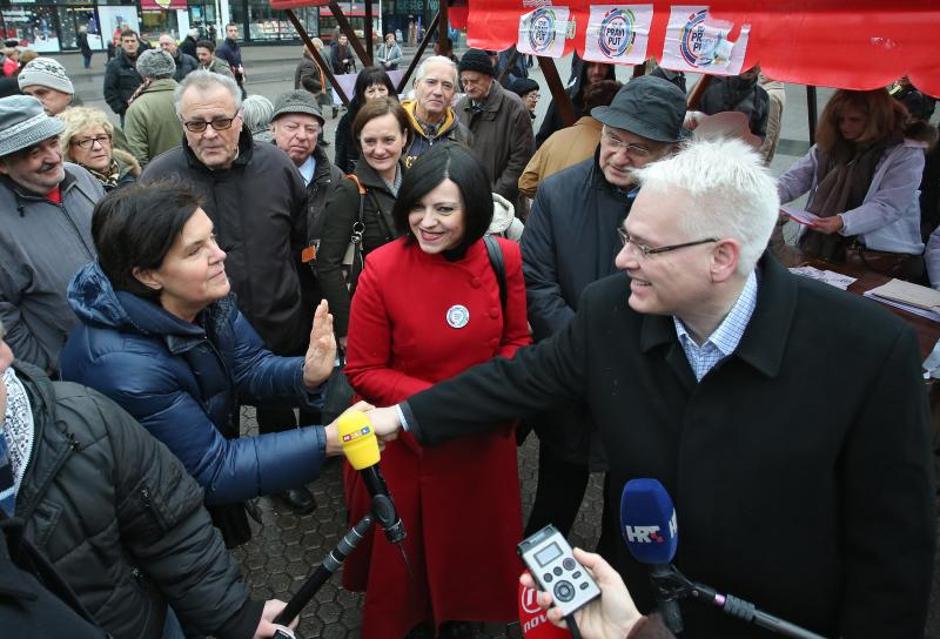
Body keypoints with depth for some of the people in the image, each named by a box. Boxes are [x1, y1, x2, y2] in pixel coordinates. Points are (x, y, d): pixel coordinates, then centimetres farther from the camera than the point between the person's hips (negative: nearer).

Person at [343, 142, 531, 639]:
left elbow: (516, 341, 0)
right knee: (402, 548, 19)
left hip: (482, 439, 3)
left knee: (471, 537, 24)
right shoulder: (381, 268, -20)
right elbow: (363, 371, -13)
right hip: (402, 441, -2)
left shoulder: (503, 258, -12)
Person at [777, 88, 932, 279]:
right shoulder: (830, 144, 14)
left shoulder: (906, 153, -4)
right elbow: (796, 177, 7)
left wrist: (843, 222, -30)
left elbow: (887, 207, -14)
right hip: (822, 247, 5)